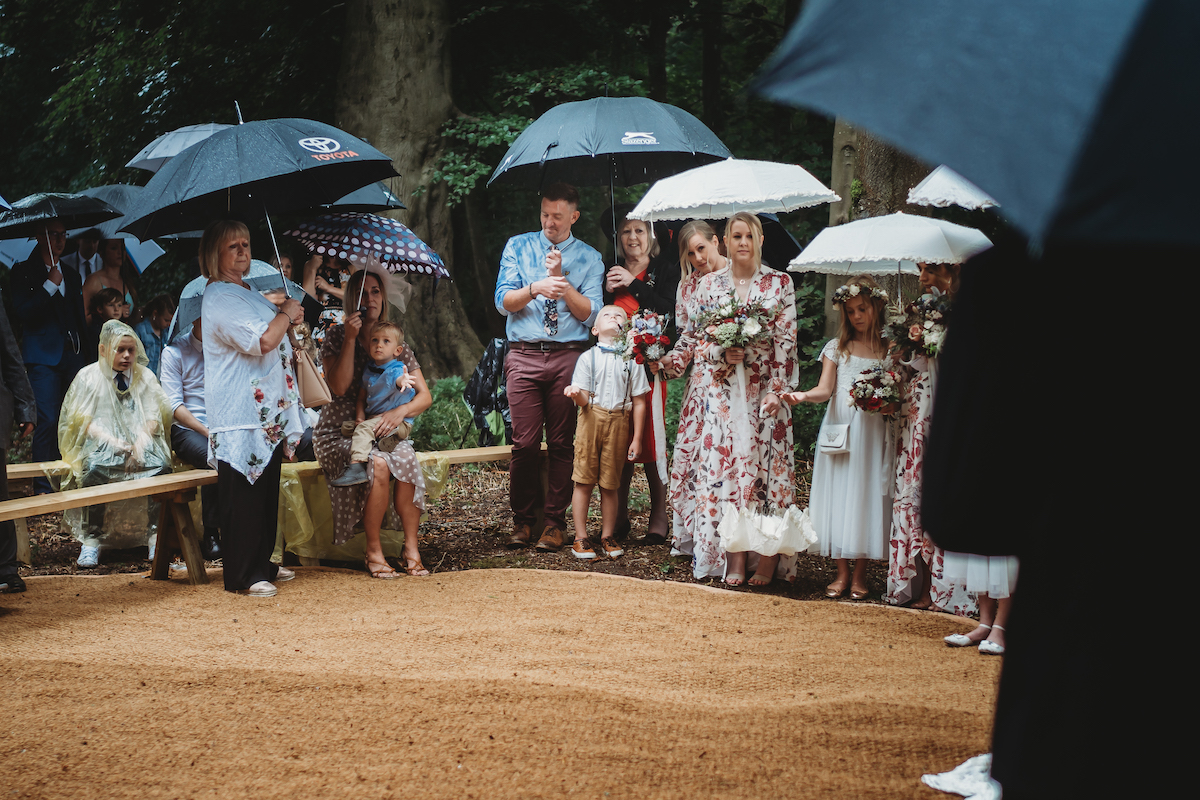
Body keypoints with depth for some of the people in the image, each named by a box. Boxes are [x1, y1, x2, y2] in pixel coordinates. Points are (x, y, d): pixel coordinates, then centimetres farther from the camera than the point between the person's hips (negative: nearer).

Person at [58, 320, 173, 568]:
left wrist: (140, 442, -15)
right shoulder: (88, 377, 7)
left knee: (160, 467, -31)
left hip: (141, 445, 2)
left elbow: (153, 417, 7)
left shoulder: (145, 376, 15)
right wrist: (112, 441, -18)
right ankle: (91, 540, -28)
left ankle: (155, 536, -24)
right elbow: (83, 421, -1)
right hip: (101, 446, -2)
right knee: (94, 470, -35)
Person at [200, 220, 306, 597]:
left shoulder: (248, 291, 19)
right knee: (243, 496, -7)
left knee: (267, 492, 14)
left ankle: (261, 564, 23)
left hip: (268, 414, 10)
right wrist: (286, 313, -8)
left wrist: (286, 318, 16)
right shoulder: (219, 298, -14)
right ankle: (241, 576, -2)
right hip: (239, 416, -10)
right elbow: (263, 340, -23)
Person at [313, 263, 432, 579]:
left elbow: (425, 396, 5)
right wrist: (350, 339, -17)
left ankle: (411, 549, -24)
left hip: (383, 431, 3)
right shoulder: (336, 337, 1)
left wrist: (400, 411, -16)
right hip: (339, 434, -3)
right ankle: (372, 552, -22)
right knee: (378, 464, -33)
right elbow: (339, 387, -14)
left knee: (406, 459, -31)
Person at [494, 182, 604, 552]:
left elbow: (589, 314, -1)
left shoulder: (589, 259, 9)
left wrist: (561, 279, -11)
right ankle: (522, 520, 7)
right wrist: (535, 288, -15)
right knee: (525, 442, -4)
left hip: (568, 356, 0)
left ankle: (555, 521, 7)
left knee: (561, 442, 0)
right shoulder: (517, 247, 11)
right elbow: (504, 301, 2)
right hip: (524, 356, 0)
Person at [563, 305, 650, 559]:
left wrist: (637, 439, 1)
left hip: (618, 422, 1)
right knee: (584, 480, 0)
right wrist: (575, 394, -26)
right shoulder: (588, 358, 4)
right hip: (591, 419, -1)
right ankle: (580, 538, 7)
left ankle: (608, 536, 18)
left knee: (610, 484, 5)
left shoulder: (631, 360, 6)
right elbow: (584, 400, -1)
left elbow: (639, 402, 6)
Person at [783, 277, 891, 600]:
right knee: (839, 496, -1)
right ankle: (842, 572, 7)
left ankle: (860, 574, 6)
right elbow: (825, 390, -2)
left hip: (872, 431, -1)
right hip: (839, 429, 1)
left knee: (867, 495, -2)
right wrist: (802, 395, -22)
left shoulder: (888, 349, 7)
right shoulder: (836, 347, 8)